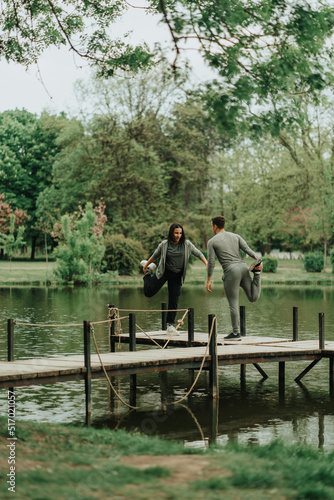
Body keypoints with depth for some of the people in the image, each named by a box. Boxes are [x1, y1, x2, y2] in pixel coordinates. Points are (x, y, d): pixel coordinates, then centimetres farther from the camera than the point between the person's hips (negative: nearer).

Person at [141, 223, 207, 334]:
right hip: (163, 272, -1)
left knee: (174, 300, 0)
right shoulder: (164, 244, -9)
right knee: (149, 292, 2)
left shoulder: (186, 244, -6)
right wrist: (146, 265, 16)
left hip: (177, 275, 1)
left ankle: (170, 323, 14)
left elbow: (198, 254, 2)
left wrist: (207, 264, -10)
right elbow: (155, 255, 7)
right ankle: (148, 271, 30)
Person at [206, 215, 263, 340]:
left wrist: (208, 280, 6)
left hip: (231, 271, -5)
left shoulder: (212, 242, 6)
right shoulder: (235, 236, 19)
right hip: (244, 268, 5)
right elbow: (247, 248, 3)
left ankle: (236, 333, 2)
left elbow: (211, 262, 2)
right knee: (253, 298, 13)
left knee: (233, 303, 0)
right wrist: (257, 259, -10)